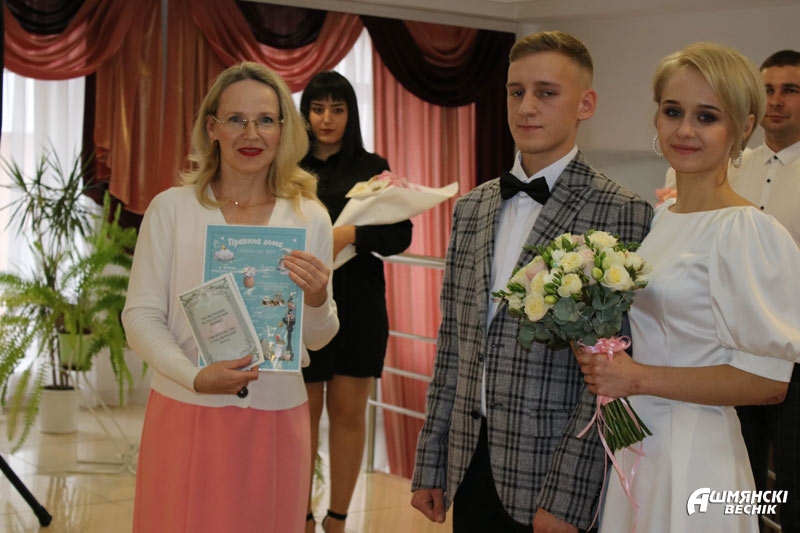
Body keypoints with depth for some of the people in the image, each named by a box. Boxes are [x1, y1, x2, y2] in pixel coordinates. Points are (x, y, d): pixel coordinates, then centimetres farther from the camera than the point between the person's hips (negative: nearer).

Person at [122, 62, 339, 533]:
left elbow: (318, 338, 7)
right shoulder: (172, 207, -2)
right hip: (186, 411, -1)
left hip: (276, 417, 2)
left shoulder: (310, 217, 3)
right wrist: (196, 377, -19)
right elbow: (141, 316, -3)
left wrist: (316, 300, -14)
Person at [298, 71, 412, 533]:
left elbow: (401, 234, -5)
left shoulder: (372, 167, 4)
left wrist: (351, 235, -21)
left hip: (358, 307, 0)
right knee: (304, 413, 5)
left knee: (349, 413, 5)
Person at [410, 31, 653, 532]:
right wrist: (430, 464, 10)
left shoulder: (621, 214, -10)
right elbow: (453, 344, 10)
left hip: (551, 473, -5)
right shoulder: (471, 207, 8)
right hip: (468, 466, 5)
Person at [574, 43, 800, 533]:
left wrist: (639, 378, -19)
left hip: (692, 458, -7)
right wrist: (601, 359, 1)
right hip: (631, 446, 7)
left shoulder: (749, 231, -16)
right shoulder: (657, 219, 7)